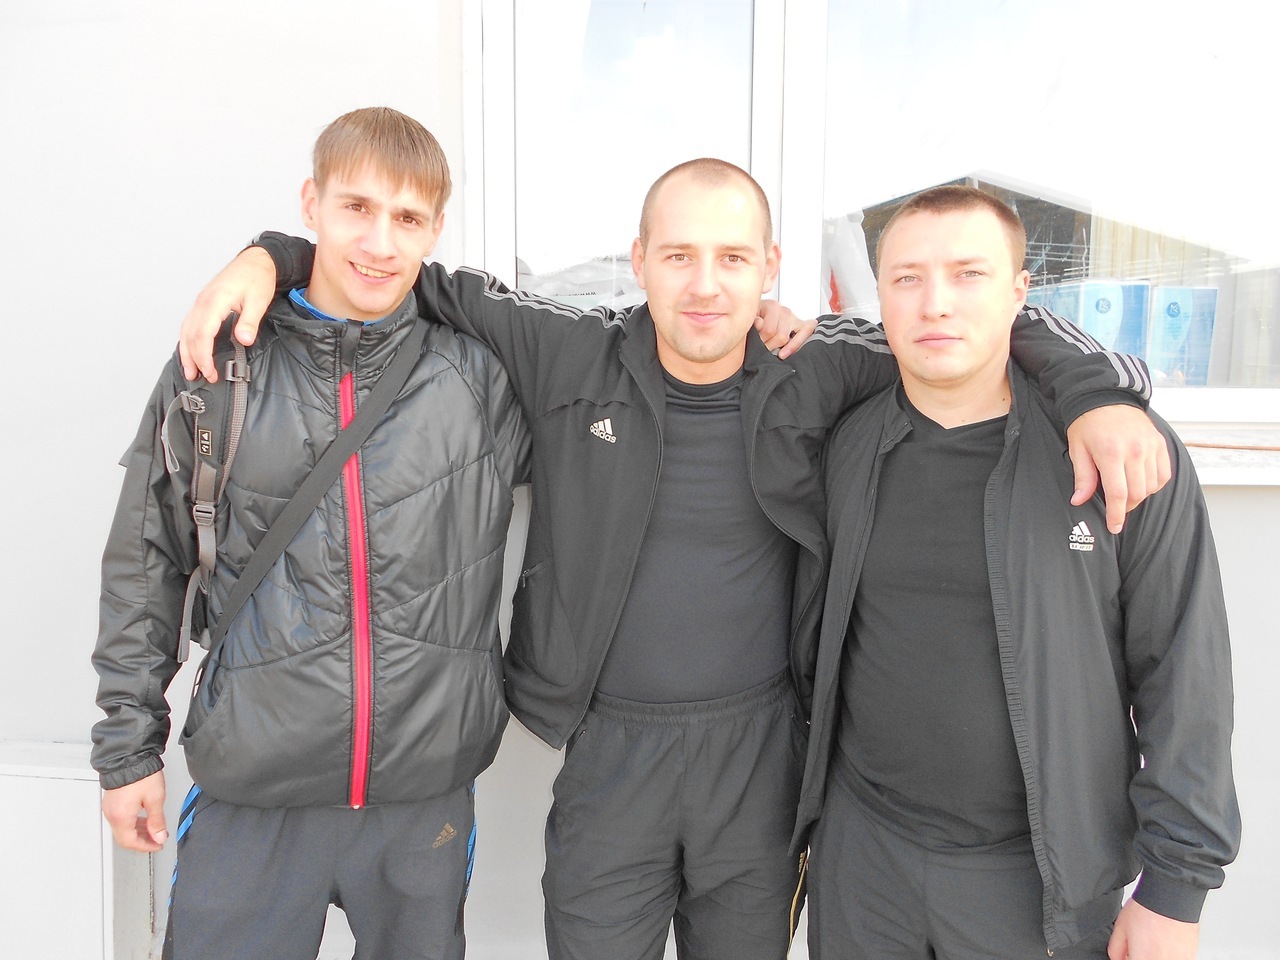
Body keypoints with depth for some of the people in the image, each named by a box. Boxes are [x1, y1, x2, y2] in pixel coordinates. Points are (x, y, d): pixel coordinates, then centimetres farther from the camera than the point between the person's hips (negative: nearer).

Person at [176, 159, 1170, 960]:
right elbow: (432, 282, 3)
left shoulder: (815, 375, -8)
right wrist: (272, 256, -6)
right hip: (610, 745, 0)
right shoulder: (570, 358, -8)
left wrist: (1097, 396, -17)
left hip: (762, 746, 1)